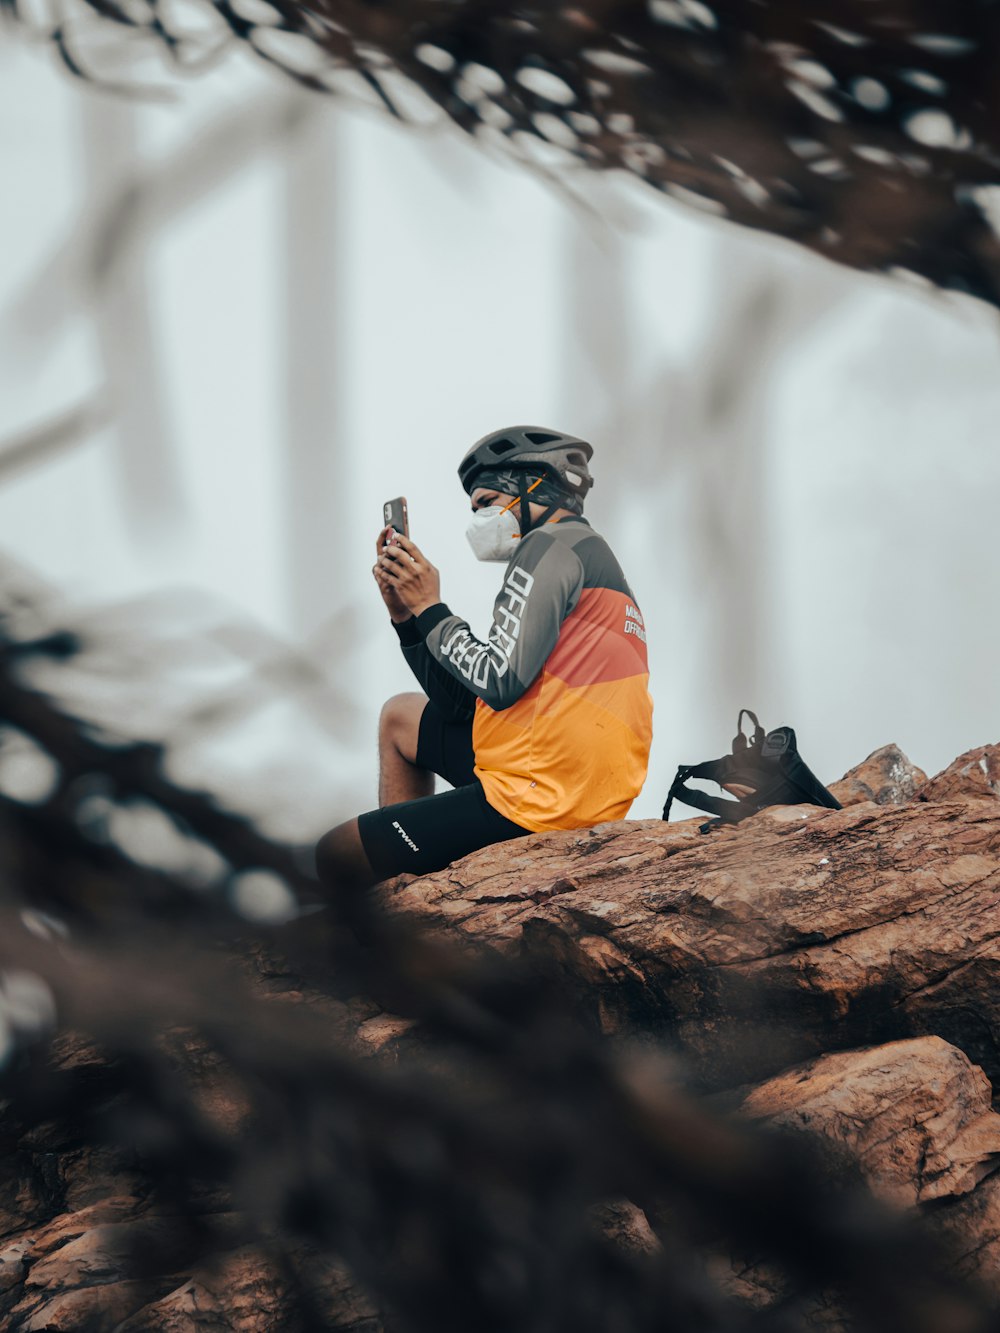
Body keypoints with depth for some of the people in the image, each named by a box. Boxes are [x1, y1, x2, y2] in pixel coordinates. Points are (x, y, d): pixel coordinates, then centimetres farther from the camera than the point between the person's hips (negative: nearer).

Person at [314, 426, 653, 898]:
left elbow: (499, 684, -21)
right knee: (401, 718, 33)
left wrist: (430, 607, -8)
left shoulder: (554, 545, -9)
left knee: (334, 857, -5)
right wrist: (406, 614, 10)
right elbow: (464, 704, 18)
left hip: (539, 799, -11)